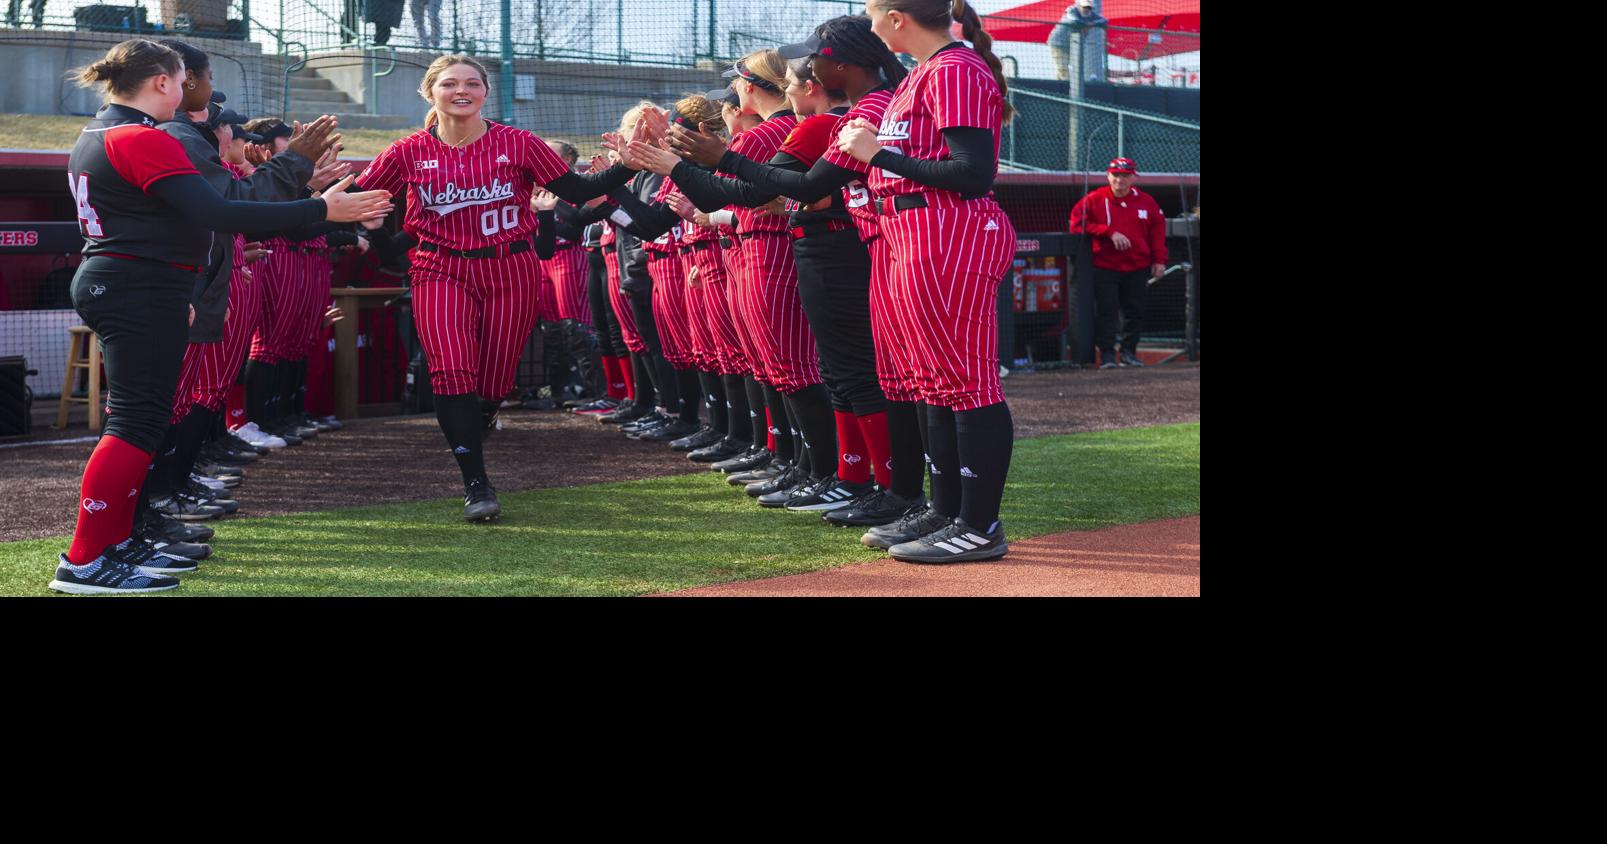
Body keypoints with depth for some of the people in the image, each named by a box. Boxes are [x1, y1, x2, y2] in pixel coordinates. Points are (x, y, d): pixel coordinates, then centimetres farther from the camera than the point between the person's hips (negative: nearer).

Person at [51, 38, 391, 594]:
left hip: (107, 281, 11)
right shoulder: (144, 140, -17)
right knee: (138, 421, -10)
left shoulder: (95, 136, 15)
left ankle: (117, 542, 20)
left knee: (133, 417, 16)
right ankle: (84, 562, -11)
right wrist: (322, 210, -26)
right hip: (144, 292, -11)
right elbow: (216, 214, -26)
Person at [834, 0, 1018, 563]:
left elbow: (973, 174, -20)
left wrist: (879, 153, -15)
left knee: (968, 382, -6)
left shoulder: (954, 70, -13)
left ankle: (981, 527, -2)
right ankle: (945, 512, 22)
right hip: (919, 239, 11)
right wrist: (871, 147, 11)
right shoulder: (926, 72, 16)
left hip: (951, 239, -11)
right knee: (938, 382, 14)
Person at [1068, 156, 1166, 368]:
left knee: (1136, 311, 6)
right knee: (1105, 310, -7)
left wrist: (1159, 260, 4)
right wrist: (1109, 233, -15)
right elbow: (1077, 225, -8)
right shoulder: (1094, 200, -3)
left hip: (1138, 268, 3)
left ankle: (1129, 352, 19)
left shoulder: (1146, 202, 5)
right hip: (1105, 267, -2)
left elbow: (1158, 231, 10)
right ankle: (1107, 354, -1)